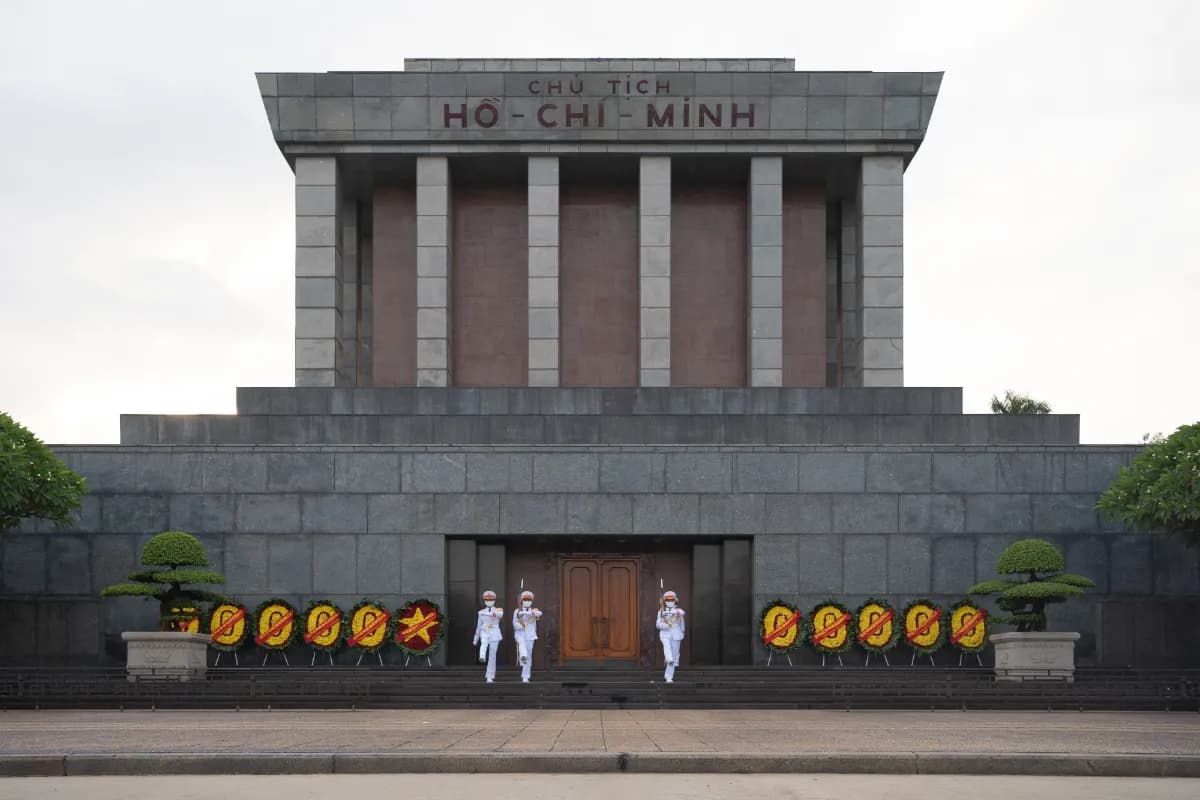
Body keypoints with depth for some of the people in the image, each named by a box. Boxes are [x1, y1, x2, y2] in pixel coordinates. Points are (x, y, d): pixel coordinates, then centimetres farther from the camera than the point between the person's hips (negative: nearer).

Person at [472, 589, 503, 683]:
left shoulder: (498, 611, 2)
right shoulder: (482, 612, 10)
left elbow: (501, 615, -24)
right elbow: (478, 626, 17)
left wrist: (495, 613, -47)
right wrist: (476, 638, 17)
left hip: (494, 634, -1)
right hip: (484, 633, 1)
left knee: (492, 655, -1)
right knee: (484, 643, -35)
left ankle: (490, 677, 5)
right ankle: (482, 657, -62)